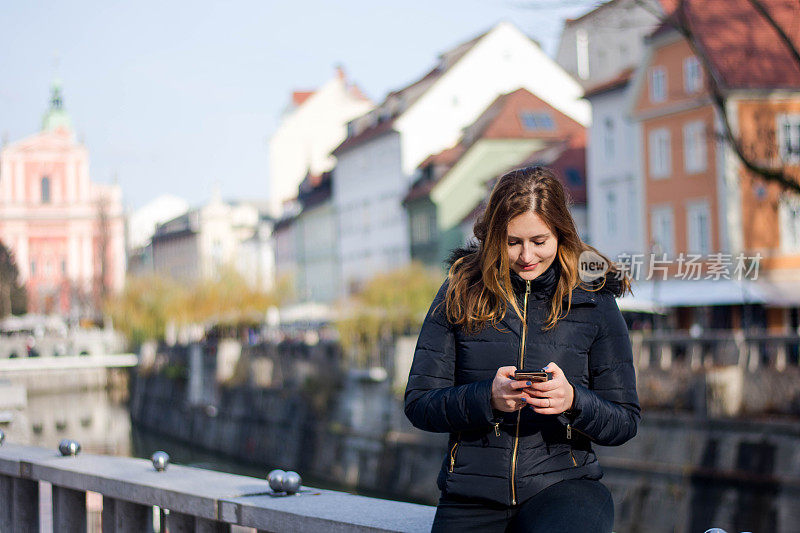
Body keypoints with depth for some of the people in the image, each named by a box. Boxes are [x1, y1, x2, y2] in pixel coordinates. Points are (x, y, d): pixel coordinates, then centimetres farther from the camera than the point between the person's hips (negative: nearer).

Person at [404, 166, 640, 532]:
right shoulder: (460, 293, 4)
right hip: (470, 498, 1)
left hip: (562, 484, 0)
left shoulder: (593, 300, 4)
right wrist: (487, 398, -16)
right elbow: (418, 404, 2)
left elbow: (625, 423, 6)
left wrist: (573, 401, -16)